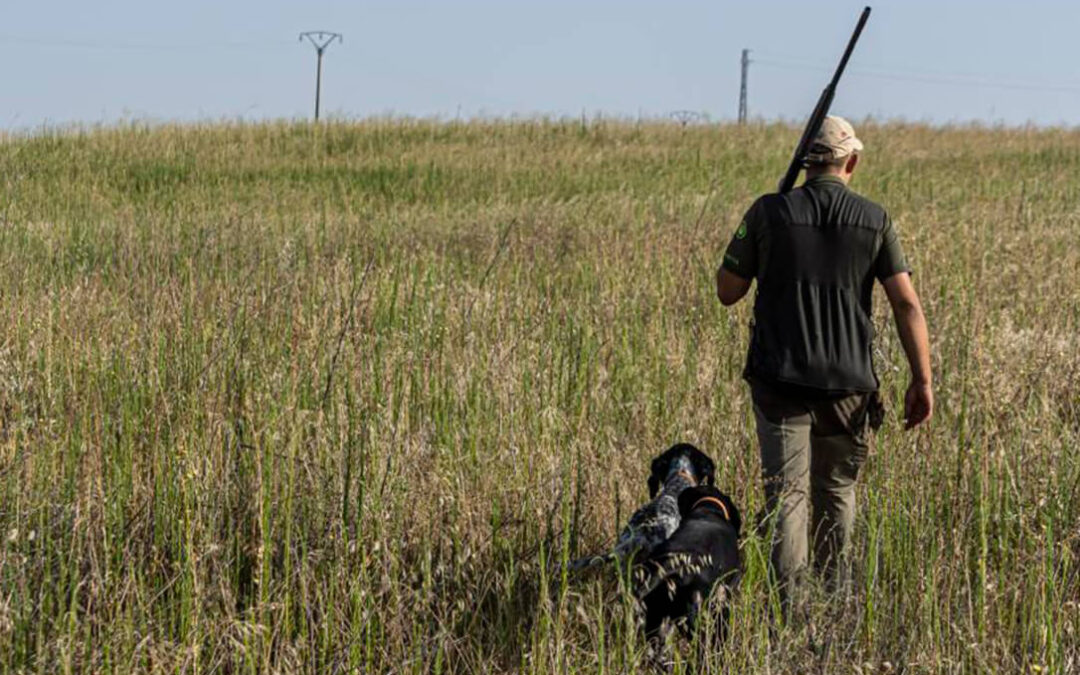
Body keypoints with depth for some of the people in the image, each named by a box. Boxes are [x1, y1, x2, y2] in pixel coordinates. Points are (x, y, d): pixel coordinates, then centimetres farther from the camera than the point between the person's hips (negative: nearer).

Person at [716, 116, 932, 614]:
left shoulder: (769, 212, -4)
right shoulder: (874, 220, 0)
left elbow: (727, 290, 4)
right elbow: (907, 304, -5)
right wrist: (922, 380, -3)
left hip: (780, 381, -2)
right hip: (848, 384, 2)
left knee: (787, 495, -2)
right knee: (838, 490, 18)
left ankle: (791, 606, -13)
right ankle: (835, 597, 27)